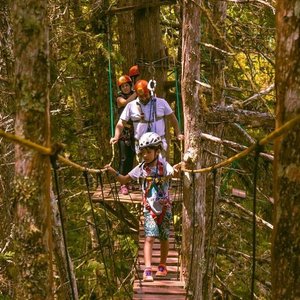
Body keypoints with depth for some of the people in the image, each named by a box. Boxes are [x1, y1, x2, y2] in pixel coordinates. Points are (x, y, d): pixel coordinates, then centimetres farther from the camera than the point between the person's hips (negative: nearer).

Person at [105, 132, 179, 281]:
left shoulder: (164, 165, -6)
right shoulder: (141, 168, 2)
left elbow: (172, 174, -26)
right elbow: (124, 180, 9)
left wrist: (178, 170, -49)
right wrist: (113, 172, -7)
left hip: (164, 207, 0)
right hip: (149, 208, 0)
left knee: (164, 238, 11)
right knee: (149, 238, -14)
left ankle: (162, 266, 30)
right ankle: (148, 270, -21)